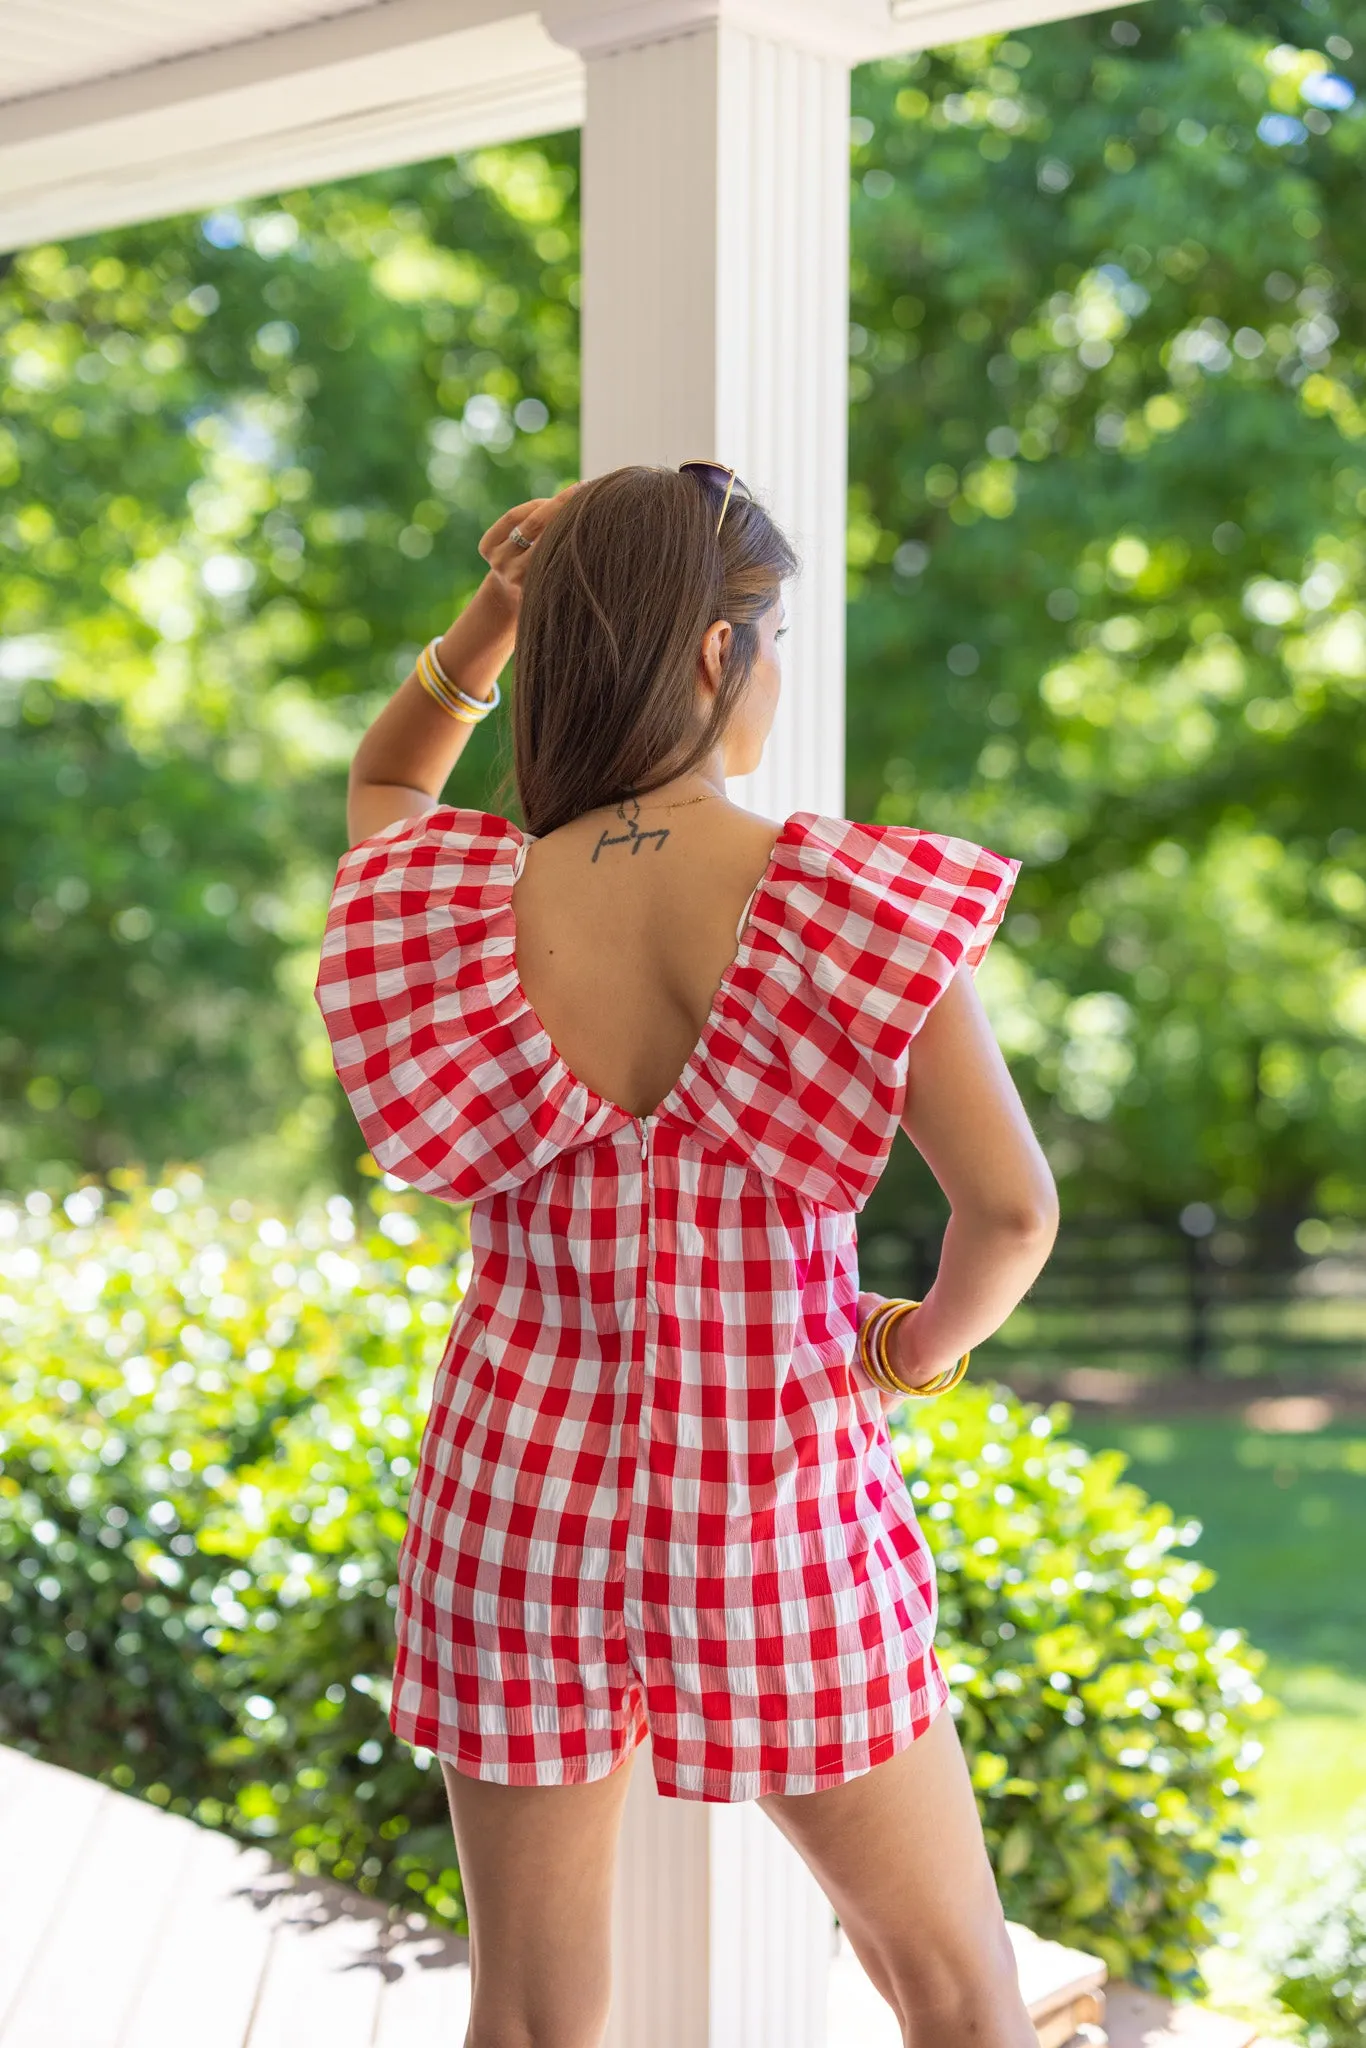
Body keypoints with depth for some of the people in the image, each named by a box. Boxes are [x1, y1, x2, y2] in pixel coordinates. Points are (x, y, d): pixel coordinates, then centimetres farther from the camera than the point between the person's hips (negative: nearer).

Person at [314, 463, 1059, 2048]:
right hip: (776, 1513, -2)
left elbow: (380, 782, 16)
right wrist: (920, 1347, 1)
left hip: (523, 1500, 3)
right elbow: (1010, 1208, -19)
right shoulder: (849, 899, -18)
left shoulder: (455, 905, -9)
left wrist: (495, 613, 0)